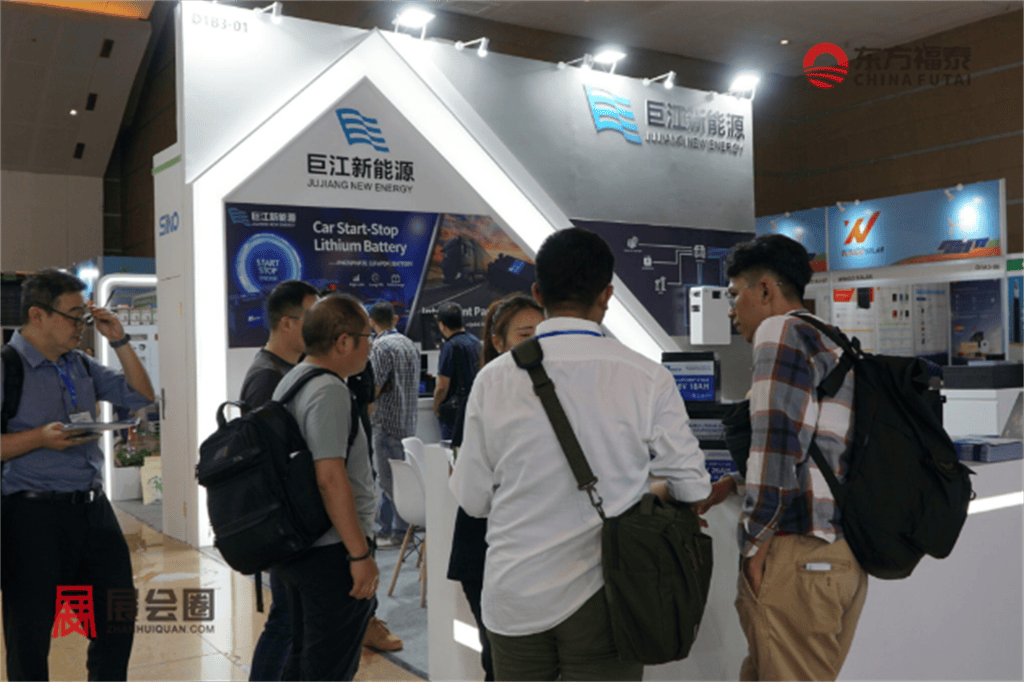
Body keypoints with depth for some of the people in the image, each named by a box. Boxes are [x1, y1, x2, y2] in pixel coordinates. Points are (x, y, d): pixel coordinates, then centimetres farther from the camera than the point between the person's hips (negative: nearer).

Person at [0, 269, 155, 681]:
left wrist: (119, 341, 6)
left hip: (94, 508, 7)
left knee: (117, 628, 14)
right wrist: (40, 437, -22)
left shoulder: (81, 365, 11)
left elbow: (142, 397, 14)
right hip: (34, 515, -6)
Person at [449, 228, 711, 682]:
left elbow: (472, 498, -1)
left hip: (514, 598, 2)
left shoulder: (494, 378, -7)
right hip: (602, 595, -1)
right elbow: (692, 489, -3)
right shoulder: (646, 377, -10)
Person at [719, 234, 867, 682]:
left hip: (798, 554, -9)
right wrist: (735, 484, 21)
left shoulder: (781, 330, -7)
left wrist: (756, 541, -11)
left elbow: (778, 440, -17)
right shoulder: (837, 348, 20)